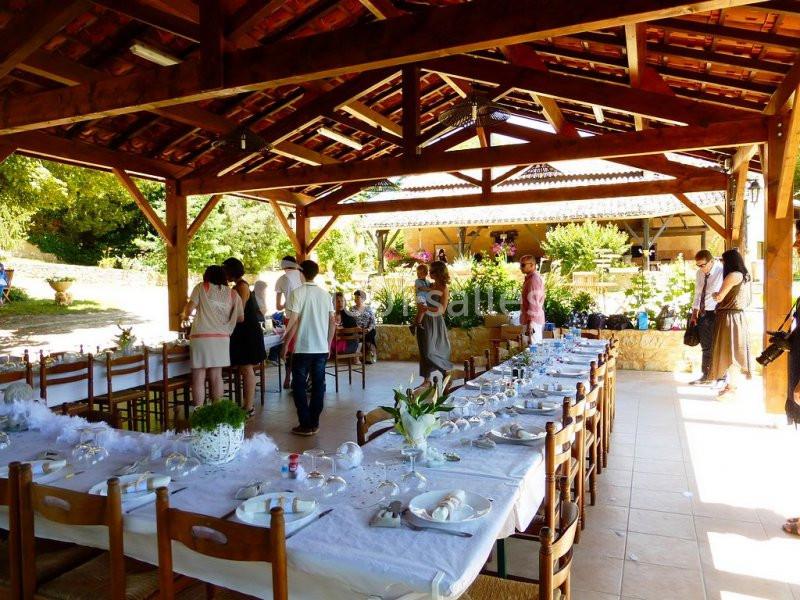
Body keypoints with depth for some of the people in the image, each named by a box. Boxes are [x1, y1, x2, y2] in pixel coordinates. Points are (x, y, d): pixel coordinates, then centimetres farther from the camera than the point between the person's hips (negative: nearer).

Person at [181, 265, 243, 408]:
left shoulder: (201, 288, 2)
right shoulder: (232, 293, 9)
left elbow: (189, 308, -4)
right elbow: (241, 318, 7)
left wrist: (184, 315, 18)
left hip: (201, 337, -3)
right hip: (222, 338, 3)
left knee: (199, 377, 0)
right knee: (216, 376, 11)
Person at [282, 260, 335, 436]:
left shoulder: (297, 293, -8)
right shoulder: (325, 294, 7)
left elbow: (293, 322, -14)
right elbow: (332, 322, 8)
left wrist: (285, 344, -4)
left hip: (303, 348, -4)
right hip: (322, 348, 5)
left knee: (299, 386, 6)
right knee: (318, 385, 10)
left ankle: (306, 425, 6)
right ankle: (314, 423, 15)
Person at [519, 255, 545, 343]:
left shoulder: (533, 279, -15)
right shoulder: (531, 278, 16)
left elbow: (533, 303, -21)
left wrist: (530, 323, -24)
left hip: (532, 321, -10)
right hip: (536, 320, 10)